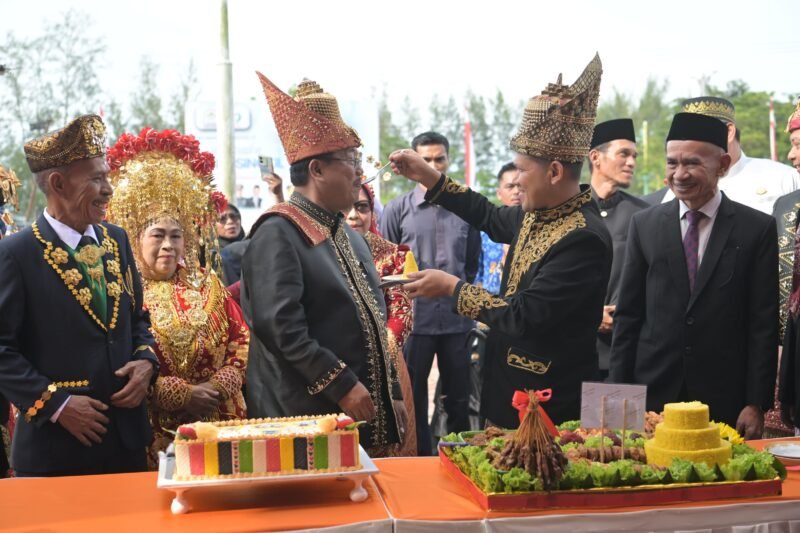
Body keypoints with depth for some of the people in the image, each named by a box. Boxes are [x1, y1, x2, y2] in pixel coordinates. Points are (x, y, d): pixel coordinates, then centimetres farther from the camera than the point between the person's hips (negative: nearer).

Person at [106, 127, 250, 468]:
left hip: (219, 423, 4)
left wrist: (221, 383, -9)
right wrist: (181, 394, -15)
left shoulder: (207, 285, 10)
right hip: (157, 430, -4)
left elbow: (241, 340, 8)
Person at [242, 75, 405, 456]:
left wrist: (393, 394, 15)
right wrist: (342, 386, -21)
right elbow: (282, 329, -21)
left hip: (369, 416, 8)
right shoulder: (278, 235, -12)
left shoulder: (351, 238, 15)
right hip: (308, 422, -8)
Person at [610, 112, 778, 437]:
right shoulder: (644, 225, 6)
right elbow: (628, 315, 7)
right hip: (652, 395, 2)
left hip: (724, 400, -1)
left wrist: (756, 404, -5)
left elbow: (764, 324, -1)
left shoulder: (758, 228, 0)